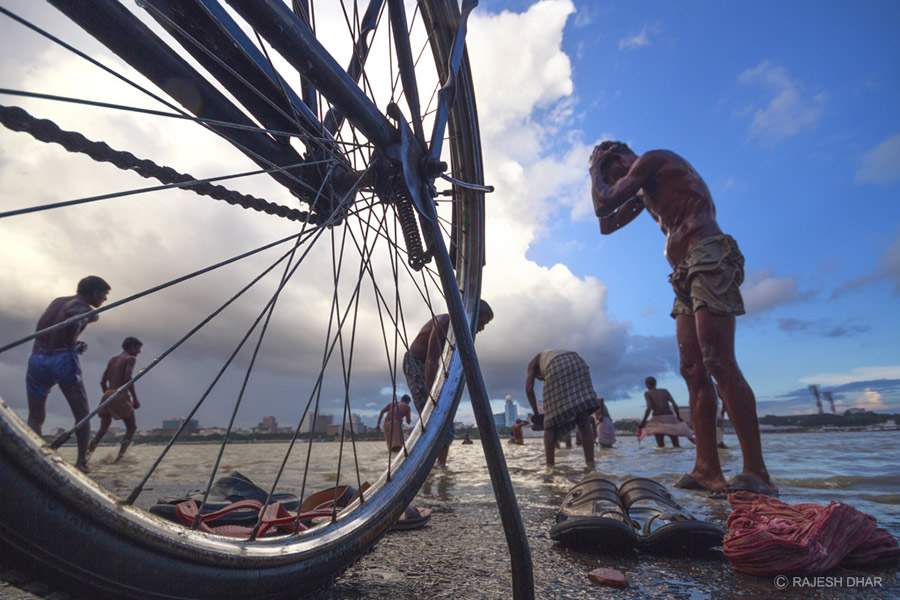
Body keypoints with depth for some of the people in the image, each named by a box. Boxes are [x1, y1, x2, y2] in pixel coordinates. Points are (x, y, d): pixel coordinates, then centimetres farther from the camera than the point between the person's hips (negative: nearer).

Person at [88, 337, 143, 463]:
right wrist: (135, 399, -13)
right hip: (120, 396, -7)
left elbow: (103, 382, 21)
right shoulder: (130, 358, -2)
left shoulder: (112, 360, 21)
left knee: (103, 429, 8)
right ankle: (120, 455, -9)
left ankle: (87, 453, -8)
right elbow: (128, 378, -16)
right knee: (131, 427, 2)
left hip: (108, 395, 7)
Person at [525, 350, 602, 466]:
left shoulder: (533, 362, 34)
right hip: (578, 364, 5)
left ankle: (550, 466, 4)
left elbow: (529, 389, 20)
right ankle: (591, 464, 1)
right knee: (584, 422, 6)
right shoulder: (560, 355, 46)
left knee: (551, 424, 4)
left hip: (557, 368, -4)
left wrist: (536, 413, 27)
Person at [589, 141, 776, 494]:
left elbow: (603, 205, -6)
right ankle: (707, 469, 1)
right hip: (686, 275, 10)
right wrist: (600, 176, 29)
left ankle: (755, 471, -13)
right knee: (693, 371, 0)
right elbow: (607, 225, 33)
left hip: (708, 258, -10)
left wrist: (596, 168, 12)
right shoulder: (644, 191, 30)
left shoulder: (652, 159, 3)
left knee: (720, 364, -16)